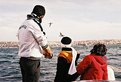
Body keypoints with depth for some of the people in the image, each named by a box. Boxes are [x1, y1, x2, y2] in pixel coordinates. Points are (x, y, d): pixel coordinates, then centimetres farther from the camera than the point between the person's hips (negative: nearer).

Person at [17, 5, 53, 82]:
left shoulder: (23, 25, 15)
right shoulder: (34, 24, -14)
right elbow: (43, 42, -8)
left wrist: (43, 52, 15)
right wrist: (50, 53, 10)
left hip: (23, 59, 10)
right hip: (32, 60, -10)